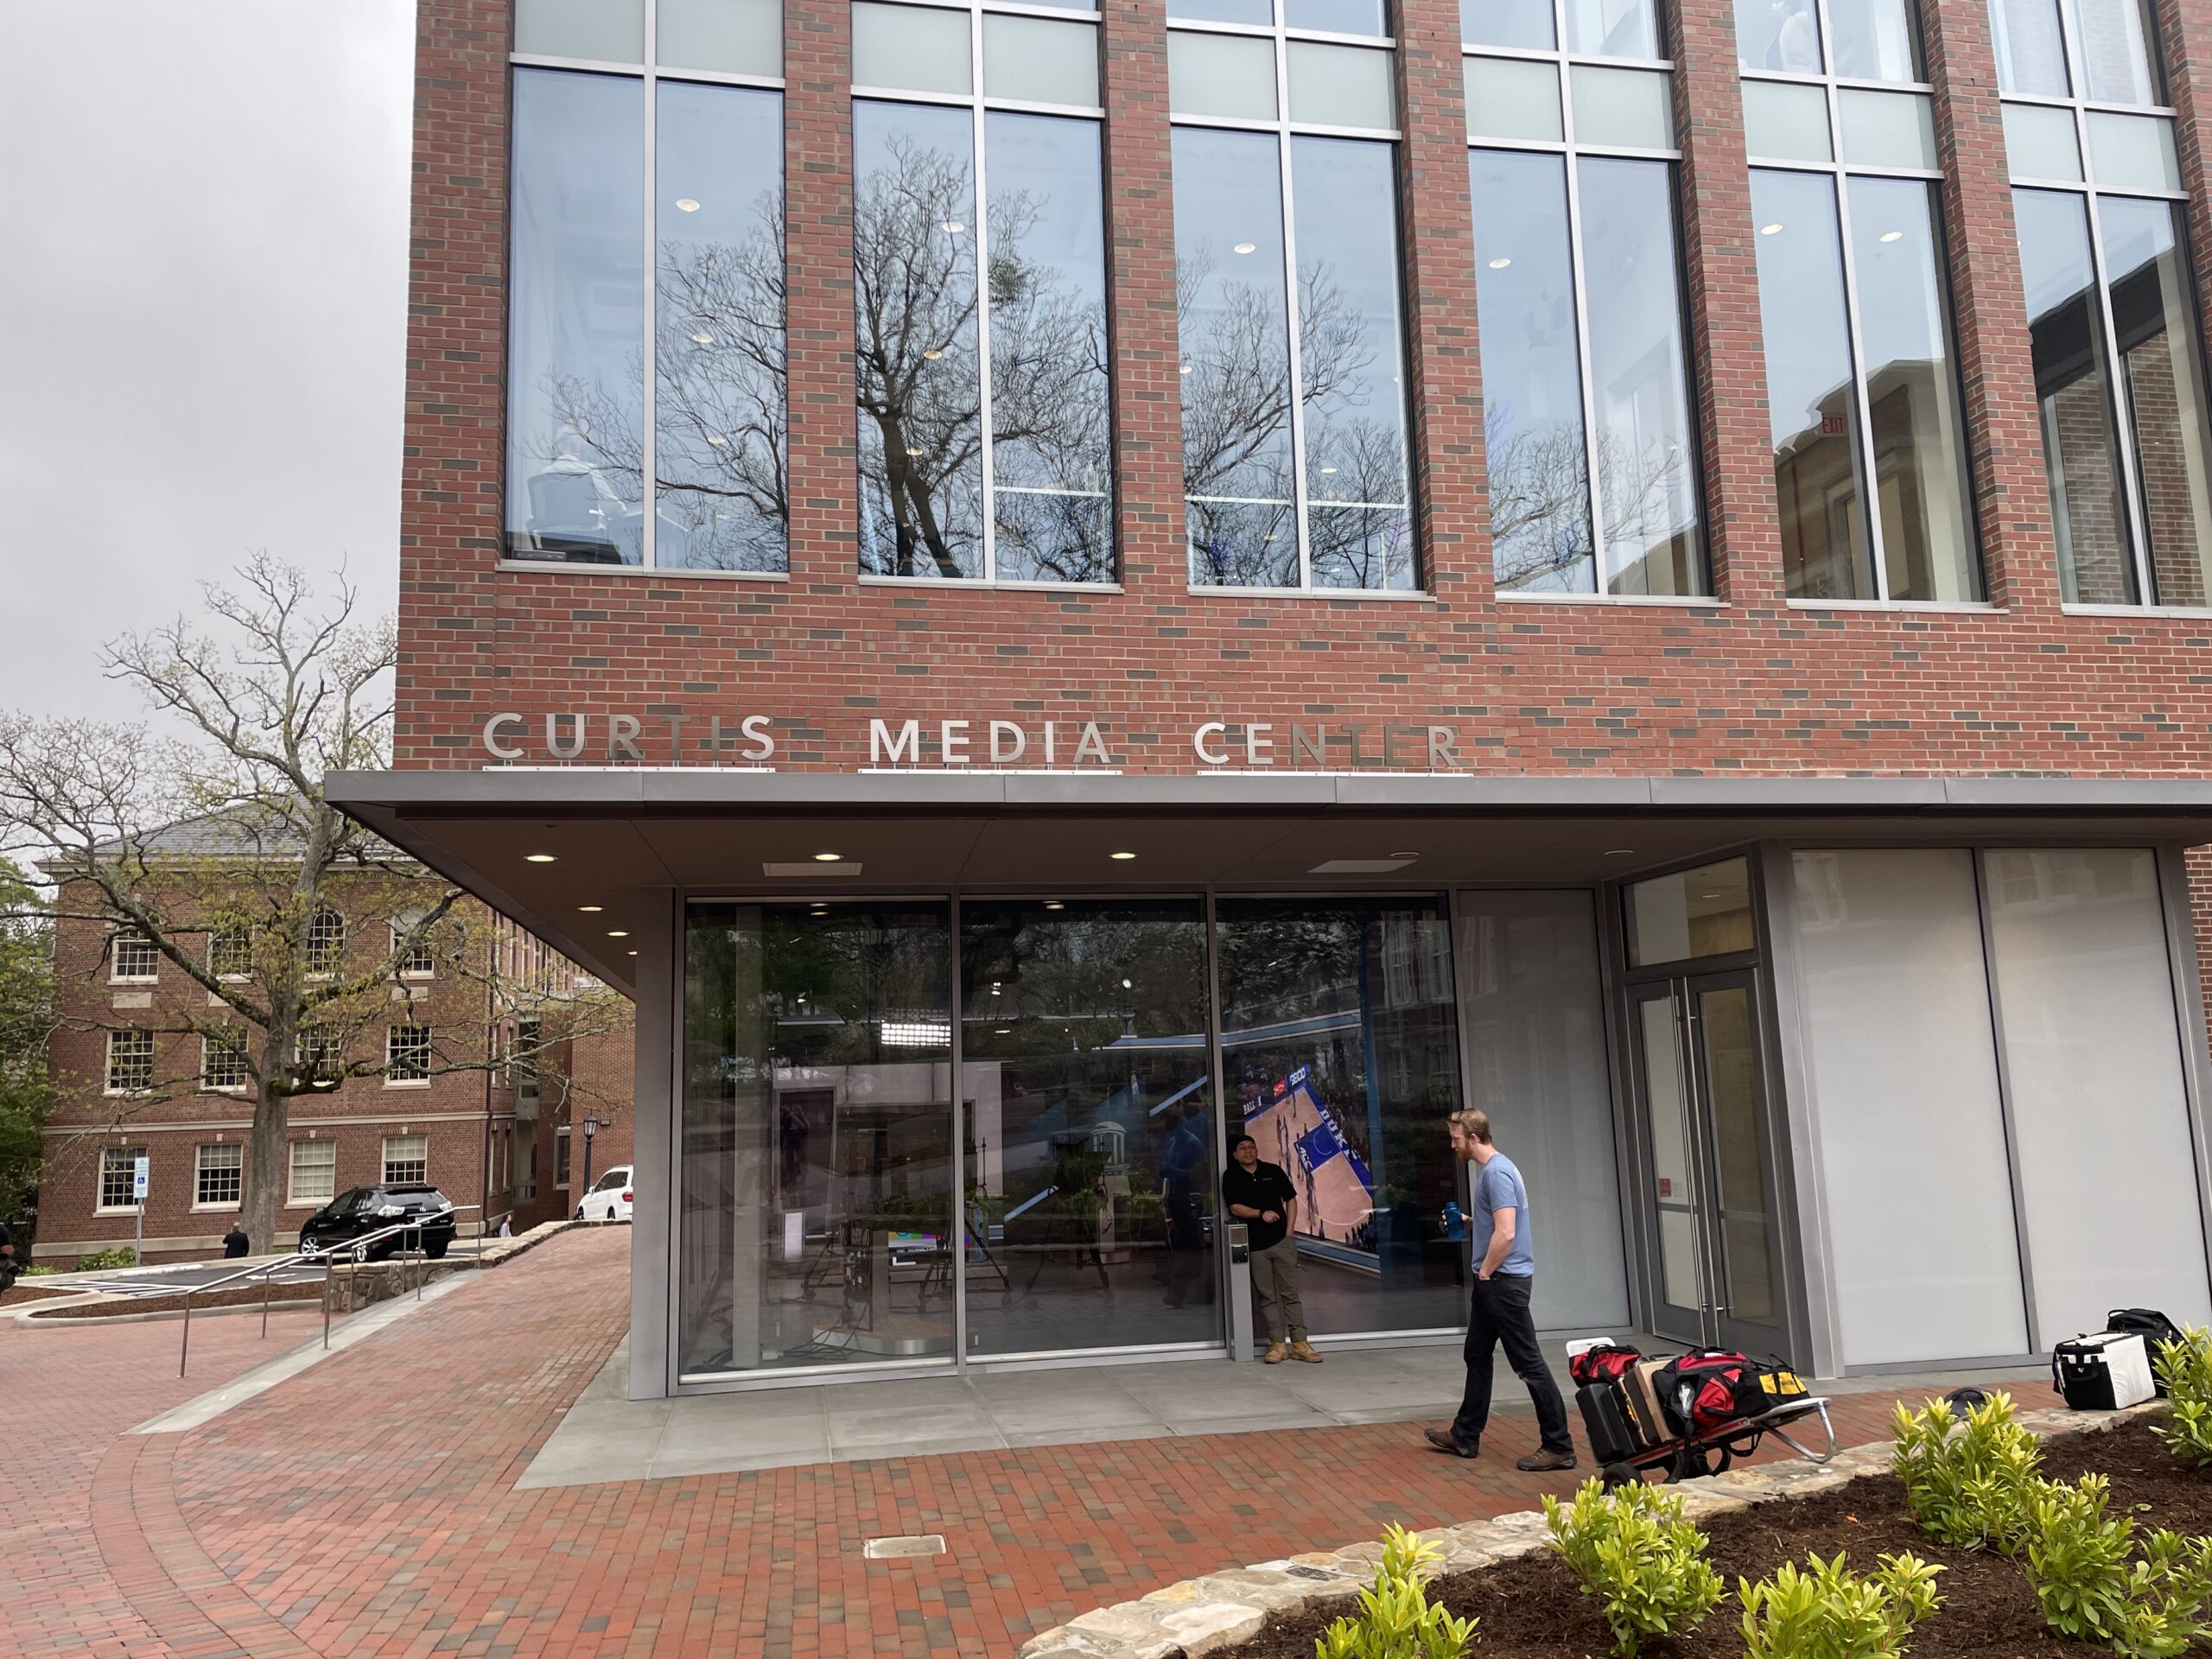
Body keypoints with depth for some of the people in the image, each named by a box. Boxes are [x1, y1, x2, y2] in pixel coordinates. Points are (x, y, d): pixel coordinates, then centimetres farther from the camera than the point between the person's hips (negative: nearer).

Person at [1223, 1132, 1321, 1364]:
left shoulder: (1273, 1171, 9)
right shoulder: (1231, 1177, 4)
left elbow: (1291, 1199, 11)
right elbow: (1234, 1207, -5)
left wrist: (1289, 1231, 1)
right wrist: (1261, 1214, -19)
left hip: (1282, 1241, 1)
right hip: (1254, 1246, -1)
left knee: (1290, 1293, 0)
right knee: (1267, 1297, 2)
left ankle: (1299, 1343, 1)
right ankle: (1277, 1344, 6)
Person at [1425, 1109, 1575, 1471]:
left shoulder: (1498, 1172, -19)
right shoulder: (1487, 1169, 13)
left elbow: (1506, 1233, -26)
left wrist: (1485, 1272, -15)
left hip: (1505, 1280, -11)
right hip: (1491, 1282, 11)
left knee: (1528, 1363, -5)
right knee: (1477, 1356, 17)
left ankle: (1559, 1446, 2)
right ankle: (1465, 1436, 27)